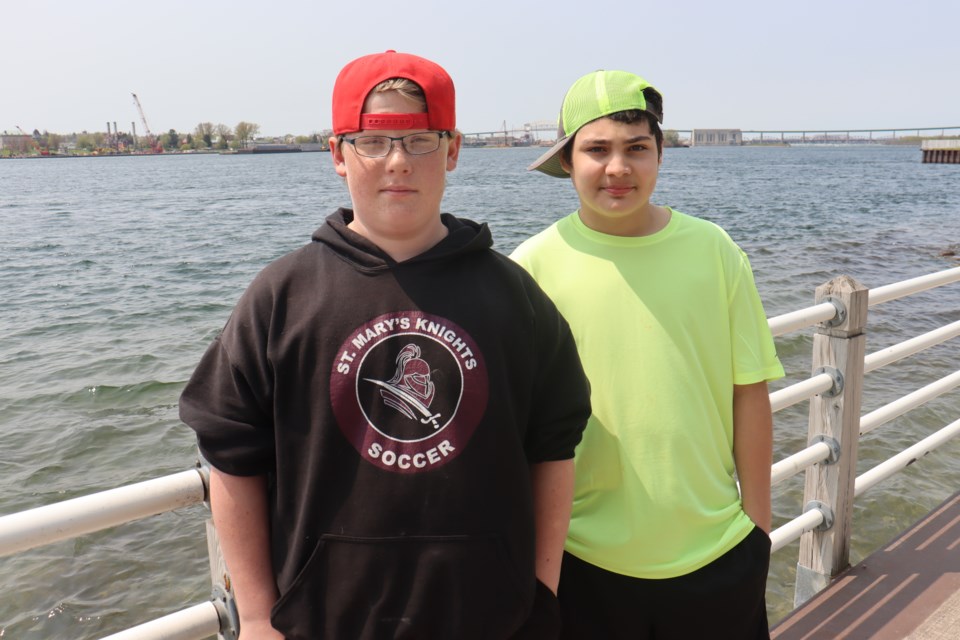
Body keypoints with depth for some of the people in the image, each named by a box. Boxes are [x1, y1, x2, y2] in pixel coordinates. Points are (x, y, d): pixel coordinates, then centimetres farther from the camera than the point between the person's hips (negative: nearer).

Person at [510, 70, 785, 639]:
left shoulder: (712, 249, -5)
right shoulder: (534, 264, -9)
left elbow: (749, 389, 1)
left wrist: (757, 518, 3)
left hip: (715, 553, 2)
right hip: (583, 557, -1)